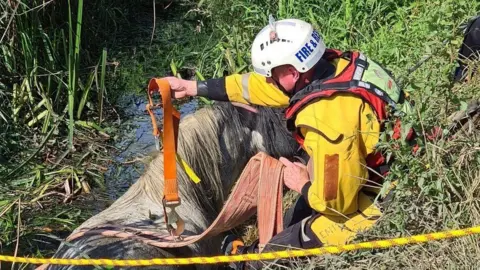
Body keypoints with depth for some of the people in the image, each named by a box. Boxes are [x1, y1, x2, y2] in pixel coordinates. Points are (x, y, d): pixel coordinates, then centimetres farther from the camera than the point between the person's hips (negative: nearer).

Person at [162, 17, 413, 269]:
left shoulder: (327, 121, -34)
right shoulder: (329, 67, -7)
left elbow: (335, 199, -29)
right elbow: (262, 85, 5)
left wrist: (302, 185, -7)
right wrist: (193, 87, 11)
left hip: (380, 202, -9)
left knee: (284, 247, 3)